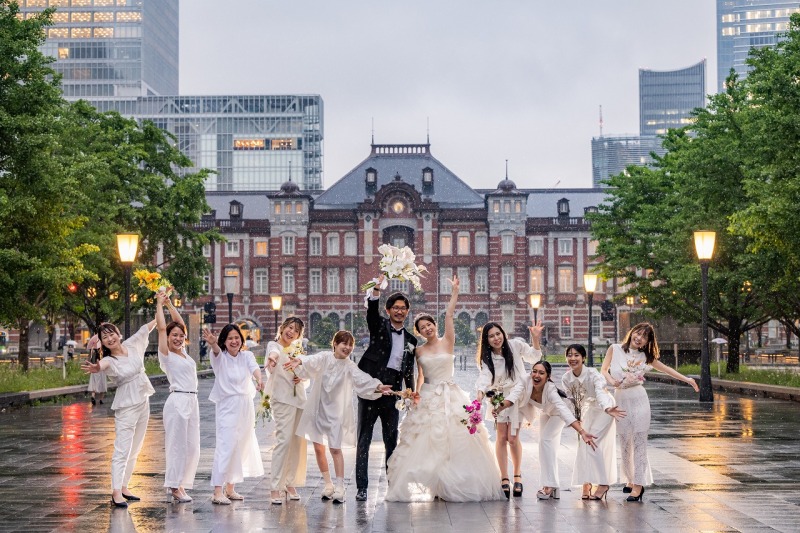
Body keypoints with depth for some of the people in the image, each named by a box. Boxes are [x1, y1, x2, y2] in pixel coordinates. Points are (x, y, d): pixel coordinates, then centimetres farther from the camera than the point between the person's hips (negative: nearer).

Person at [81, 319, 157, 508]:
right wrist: (95, 368, -62)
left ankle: (123, 487, 18)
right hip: (126, 406, -6)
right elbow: (102, 364, -39)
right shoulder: (110, 360, -14)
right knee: (122, 450, -11)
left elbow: (149, 326, 13)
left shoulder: (132, 345, 1)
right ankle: (116, 492, -11)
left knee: (134, 450, 11)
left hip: (143, 402, 6)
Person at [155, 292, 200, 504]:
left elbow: (180, 323, 21)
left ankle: (181, 484, 14)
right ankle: (175, 487, 0)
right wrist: (159, 304, 0)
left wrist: (170, 304, 20)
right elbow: (161, 327, -7)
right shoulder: (166, 354, -1)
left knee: (192, 447, 7)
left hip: (192, 401, 7)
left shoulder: (183, 352, 16)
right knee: (177, 445, -5)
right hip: (177, 401, -7)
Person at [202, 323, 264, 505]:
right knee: (225, 447, -14)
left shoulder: (247, 356, 3)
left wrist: (259, 380, -41)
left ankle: (230, 488, 22)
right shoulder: (220, 358, -5)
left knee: (241, 447, 10)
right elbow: (216, 351, -29)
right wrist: (212, 344, -54)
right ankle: (217, 492, -16)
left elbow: (255, 368, -18)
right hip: (227, 407, -5)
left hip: (246, 406, 5)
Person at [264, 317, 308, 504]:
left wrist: (301, 377, 2)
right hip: (282, 398, -7)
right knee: (284, 440, -15)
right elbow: (273, 352, -28)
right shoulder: (274, 346, -2)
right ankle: (274, 488, -15)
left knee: (298, 442, 6)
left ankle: (290, 483, 16)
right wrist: (273, 357, -53)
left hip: (299, 398, 7)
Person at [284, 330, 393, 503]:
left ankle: (339, 488, -2)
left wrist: (378, 386, -40)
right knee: (318, 448, 7)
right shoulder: (324, 358, -4)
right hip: (318, 408, 2)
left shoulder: (349, 366, -5)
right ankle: (328, 484, 24)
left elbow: (362, 378, -21)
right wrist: (299, 361, -46)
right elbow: (311, 361, -23)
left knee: (335, 449, -6)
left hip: (337, 411, -2)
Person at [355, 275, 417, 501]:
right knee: (364, 438, -2)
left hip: (392, 392, 4)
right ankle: (361, 488, -1)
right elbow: (371, 311, -18)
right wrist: (376, 289, -35)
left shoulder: (411, 340, 14)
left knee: (391, 440, 10)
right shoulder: (379, 325, 3)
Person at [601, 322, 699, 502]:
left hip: (638, 399, -1)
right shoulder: (615, 349, 4)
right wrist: (611, 381, -13)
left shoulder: (645, 356, 6)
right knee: (624, 443, 6)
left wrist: (686, 379, 6)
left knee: (639, 442, -4)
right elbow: (603, 370, 7)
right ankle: (631, 479, 21)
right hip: (620, 399, 1)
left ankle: (638, 484, -4)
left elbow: (666, 369, 12)